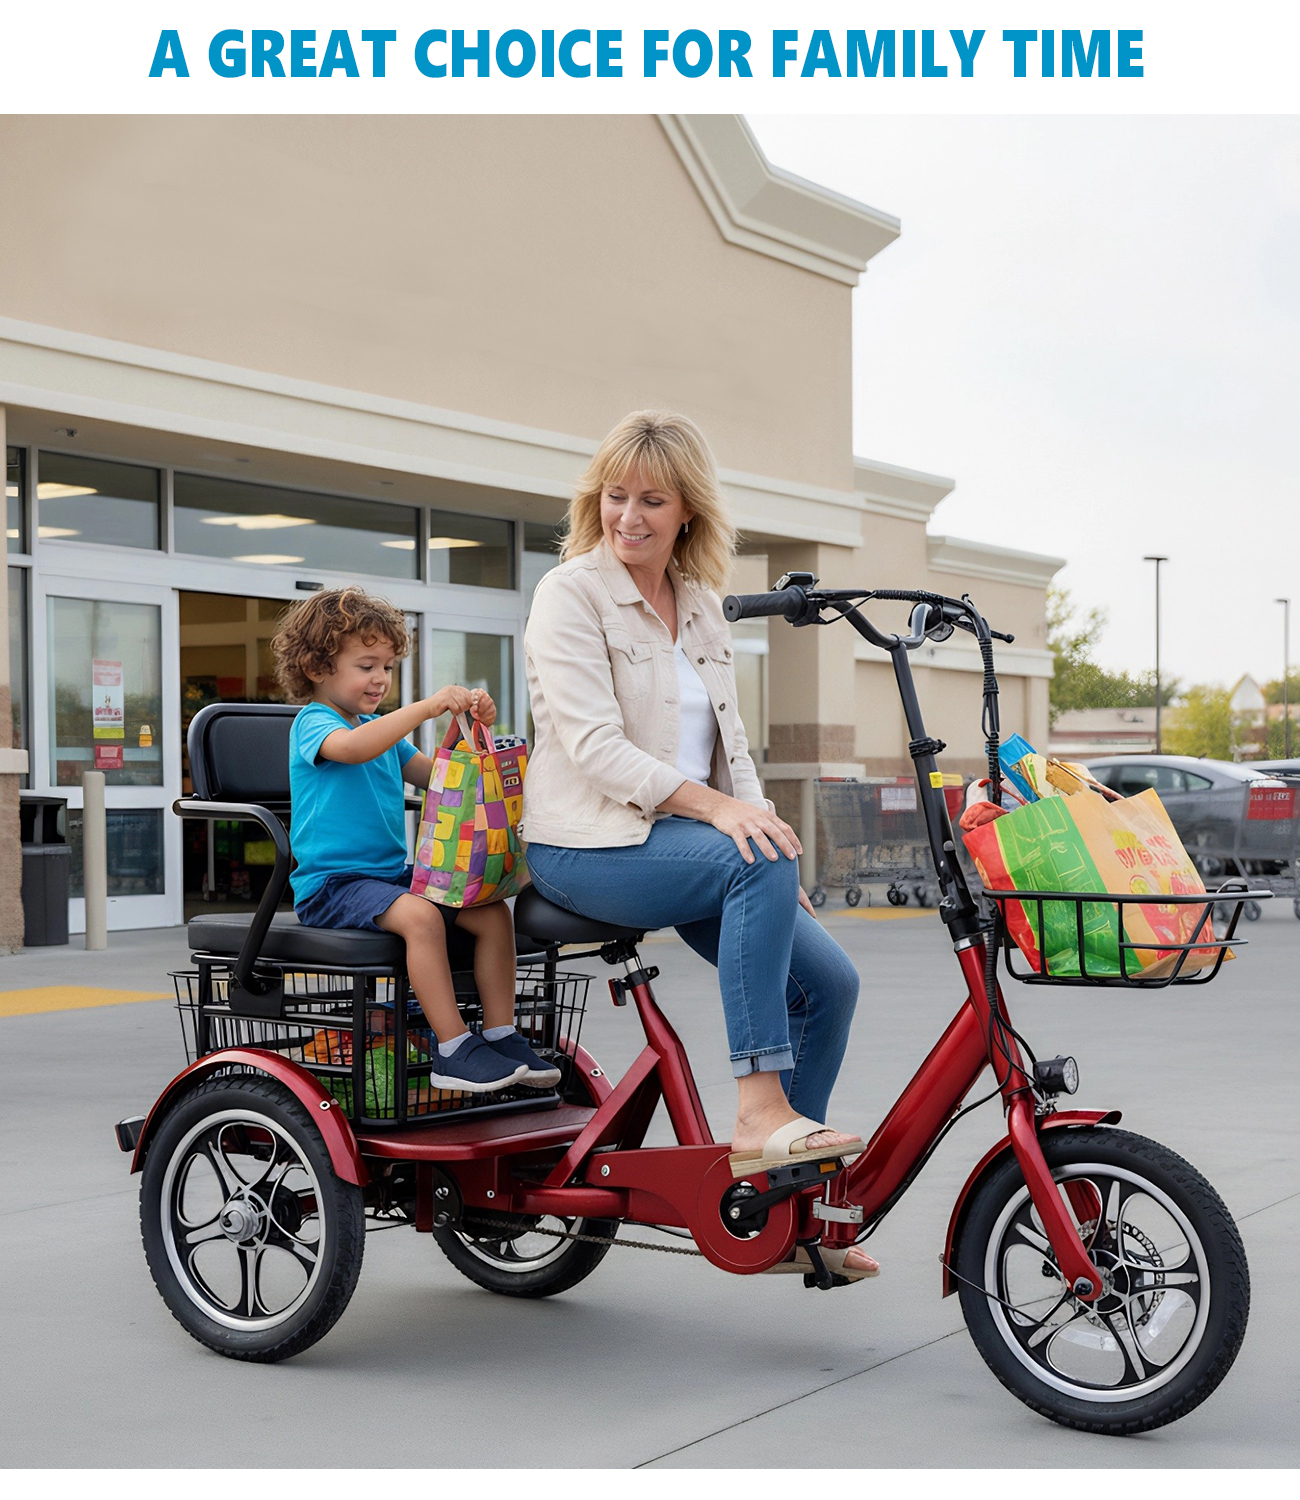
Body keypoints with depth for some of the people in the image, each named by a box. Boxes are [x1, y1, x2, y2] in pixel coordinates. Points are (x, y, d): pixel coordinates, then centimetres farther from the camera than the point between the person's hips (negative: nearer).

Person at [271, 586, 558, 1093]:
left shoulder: (382, 728, 21)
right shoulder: (312, 722, -5)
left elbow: (433, 774, 14)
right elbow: (352, 747, -28)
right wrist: (428, 706, -34)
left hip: (393, 874, 8)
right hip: (332, 883, -8)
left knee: (493, 912, -10)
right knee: (419, 914, -35)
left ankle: (500, 1035, -6)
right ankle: (453, 1050, -32)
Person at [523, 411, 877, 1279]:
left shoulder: (702, 607, 14)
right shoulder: (572, 593, -7)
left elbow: (727, 746, 15)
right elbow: (594, 747, -18)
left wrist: (768, 839, -1)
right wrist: (715, 808, -29)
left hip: (683, 838, 7)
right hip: (589, 845, -7)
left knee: (829, 980, -7)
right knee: (752, 867, -33)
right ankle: (760, 1109, -31)